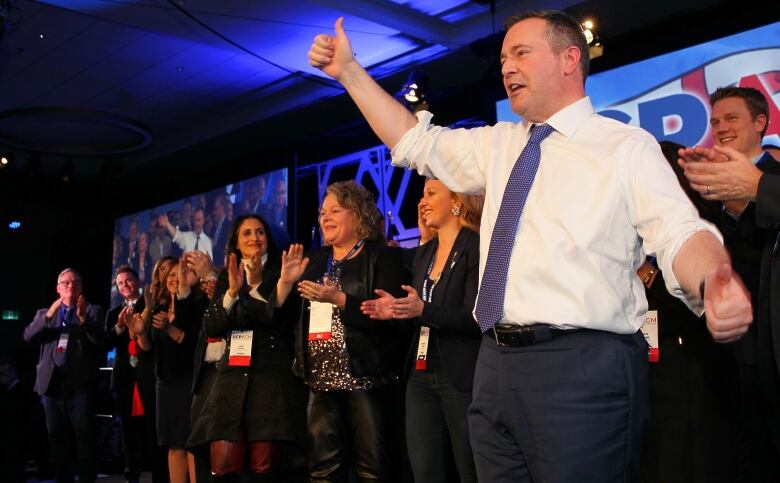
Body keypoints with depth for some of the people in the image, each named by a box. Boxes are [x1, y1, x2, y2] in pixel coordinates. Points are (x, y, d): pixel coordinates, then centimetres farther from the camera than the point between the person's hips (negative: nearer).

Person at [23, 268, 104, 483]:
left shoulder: (93, 311, 7)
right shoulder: (44, 313, 16)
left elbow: (100, 340, -9)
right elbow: (28, 336, -1)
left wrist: (83, 317, -23)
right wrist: (49, 315, -15)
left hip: (80, 383, -4)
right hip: (52, 383, 4)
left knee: (85, 437, -5)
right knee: (57, 438, 9)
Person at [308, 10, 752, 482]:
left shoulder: (628, 147, -2)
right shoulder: (499, 144, 17)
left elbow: (680, 233, -14)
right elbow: (415, 141, 22)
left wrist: (717, 282, -36)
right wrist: (350, 71, 19)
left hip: (582, 370, -6)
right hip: (496, 364, 6)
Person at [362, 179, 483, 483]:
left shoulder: (477, 247, -8)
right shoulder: (422, 255, 15)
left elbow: (477, 318, -16)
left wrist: (423, 309, -28)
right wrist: (397, 310, 1)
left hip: (461, 377, -7)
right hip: (421, 376, 7)